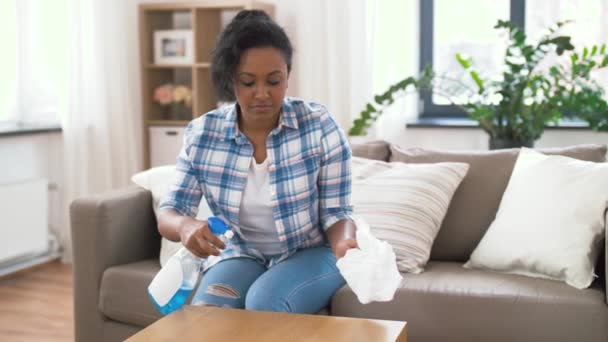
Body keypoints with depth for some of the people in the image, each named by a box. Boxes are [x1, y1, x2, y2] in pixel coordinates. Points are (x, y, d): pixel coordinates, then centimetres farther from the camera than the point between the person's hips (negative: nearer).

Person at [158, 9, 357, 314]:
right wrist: (185, 226, -32)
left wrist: (344, 244, -33)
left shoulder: (319, 126, -14)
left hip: (310, 253, -1)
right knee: (205, 312, -29)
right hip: (239, 255, 2)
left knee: (263, 303, -31)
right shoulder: (201, 134, -8)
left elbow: (337, 213, -9)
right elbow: (168, 215, -6)